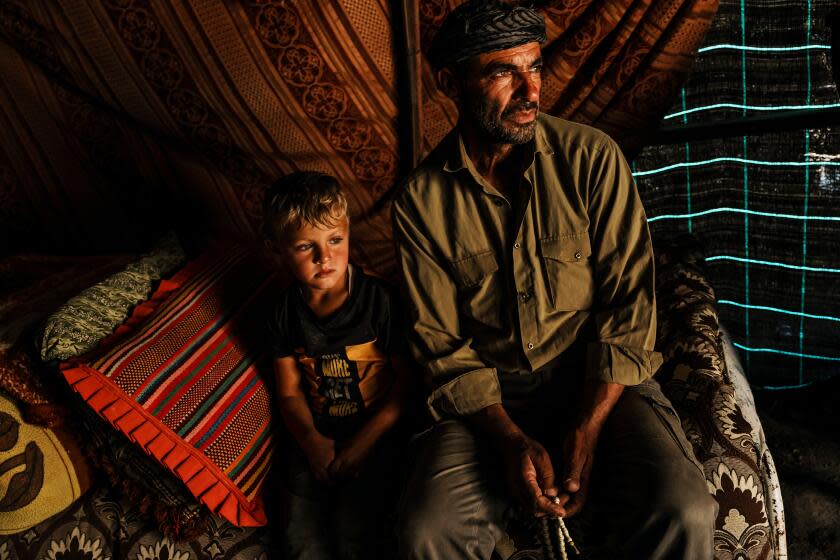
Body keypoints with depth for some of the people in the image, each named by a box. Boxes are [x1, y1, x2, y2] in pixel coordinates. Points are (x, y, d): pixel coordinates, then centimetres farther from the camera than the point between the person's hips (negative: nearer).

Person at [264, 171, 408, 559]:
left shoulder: (379, 301, -12)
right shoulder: (285, 313, 0)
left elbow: (407, 380, -9)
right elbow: (289, 391, 5)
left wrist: (364, 441, -14)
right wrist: (311, 440, -13)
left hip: (375, 432, -3)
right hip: (316, 437, 3)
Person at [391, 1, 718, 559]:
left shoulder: (592, 157, -5)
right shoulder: (422, 199, -3)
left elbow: (629, 302, -6)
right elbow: (443, 341, -1)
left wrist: (587, 433, -16)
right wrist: (512, 441, -16)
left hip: (598, 384, 0)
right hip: (489, 399, 1)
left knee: (680, 515, -27)